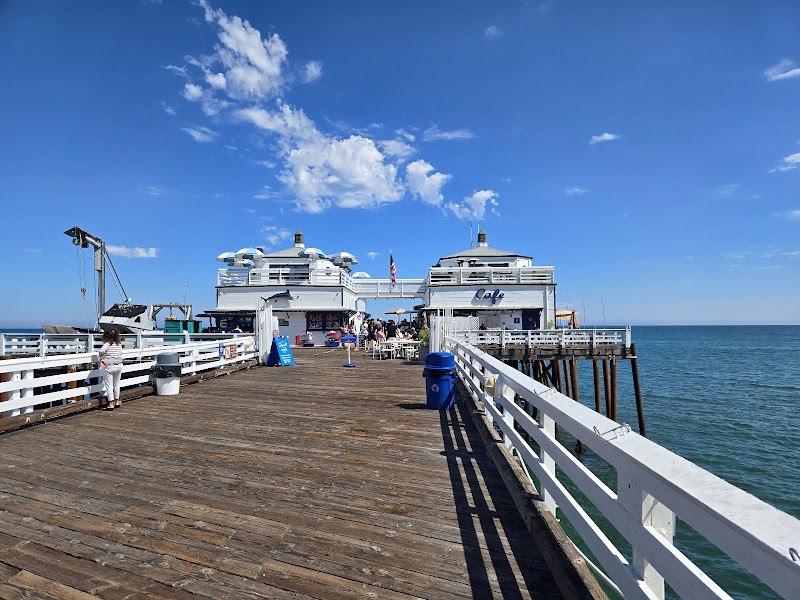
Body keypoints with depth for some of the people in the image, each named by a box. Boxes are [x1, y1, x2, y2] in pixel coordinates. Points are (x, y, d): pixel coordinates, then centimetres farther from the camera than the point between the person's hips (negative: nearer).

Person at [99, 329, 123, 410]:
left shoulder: (107, 344, -11)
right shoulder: (119, 344, 5)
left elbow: (101, 351, -28)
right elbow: (120, 355, 8)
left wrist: (101, 359, -13)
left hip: (108, 367, -5)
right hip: (119, 366, 5)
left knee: (109, 386, 3)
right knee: (116, 385, 19)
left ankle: (111, 404, 5)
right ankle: (117, 402, 27)